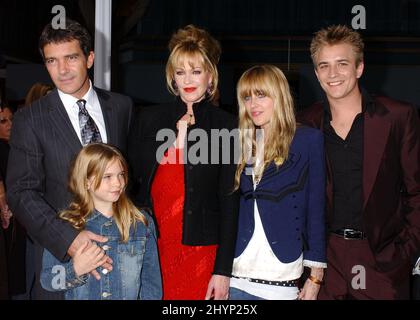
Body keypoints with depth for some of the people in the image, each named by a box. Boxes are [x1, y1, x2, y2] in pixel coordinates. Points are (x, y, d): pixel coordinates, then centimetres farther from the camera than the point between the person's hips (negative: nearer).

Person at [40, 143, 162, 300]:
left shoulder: (142, 222, 3)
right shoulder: (64, 224, -1)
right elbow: (46, 279, -1)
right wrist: (75, 270, -16)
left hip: (129, 296, 1)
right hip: (79, 295, 0)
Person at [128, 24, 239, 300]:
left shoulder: (227, 127, -2)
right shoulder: (149, 119, 6)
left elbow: (229, 203, -4)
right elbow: (131, 182, 12)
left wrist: (223, 270, -6)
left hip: (200, 249, -2)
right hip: (149, 247, 2)